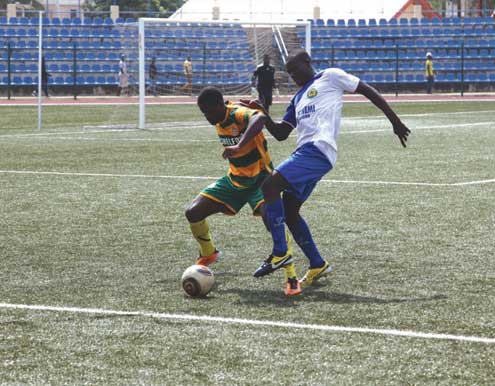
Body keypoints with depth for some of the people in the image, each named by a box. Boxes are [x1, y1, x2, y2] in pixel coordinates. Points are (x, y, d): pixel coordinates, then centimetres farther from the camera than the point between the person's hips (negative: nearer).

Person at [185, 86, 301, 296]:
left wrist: (240, 145, -63)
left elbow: (259, 118, -53)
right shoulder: (218, 119, -4)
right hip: (235, 178, 7)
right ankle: (208, 253, 29)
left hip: (260, 178, -7)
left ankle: (291, 276, -24)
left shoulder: (240, 114, -28)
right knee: (193, 212, -1)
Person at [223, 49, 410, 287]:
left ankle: (280, 252, -18)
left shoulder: (330, 77, 6)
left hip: (318, 150, -9)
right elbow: (280, 133, 27)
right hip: (306, 153, 9)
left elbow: (368, 91, 6)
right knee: (289, 211, 8)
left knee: (270, 186, -19)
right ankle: (318, 265, 19)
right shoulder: (298, 99, 29)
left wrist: (395, 122, 4)